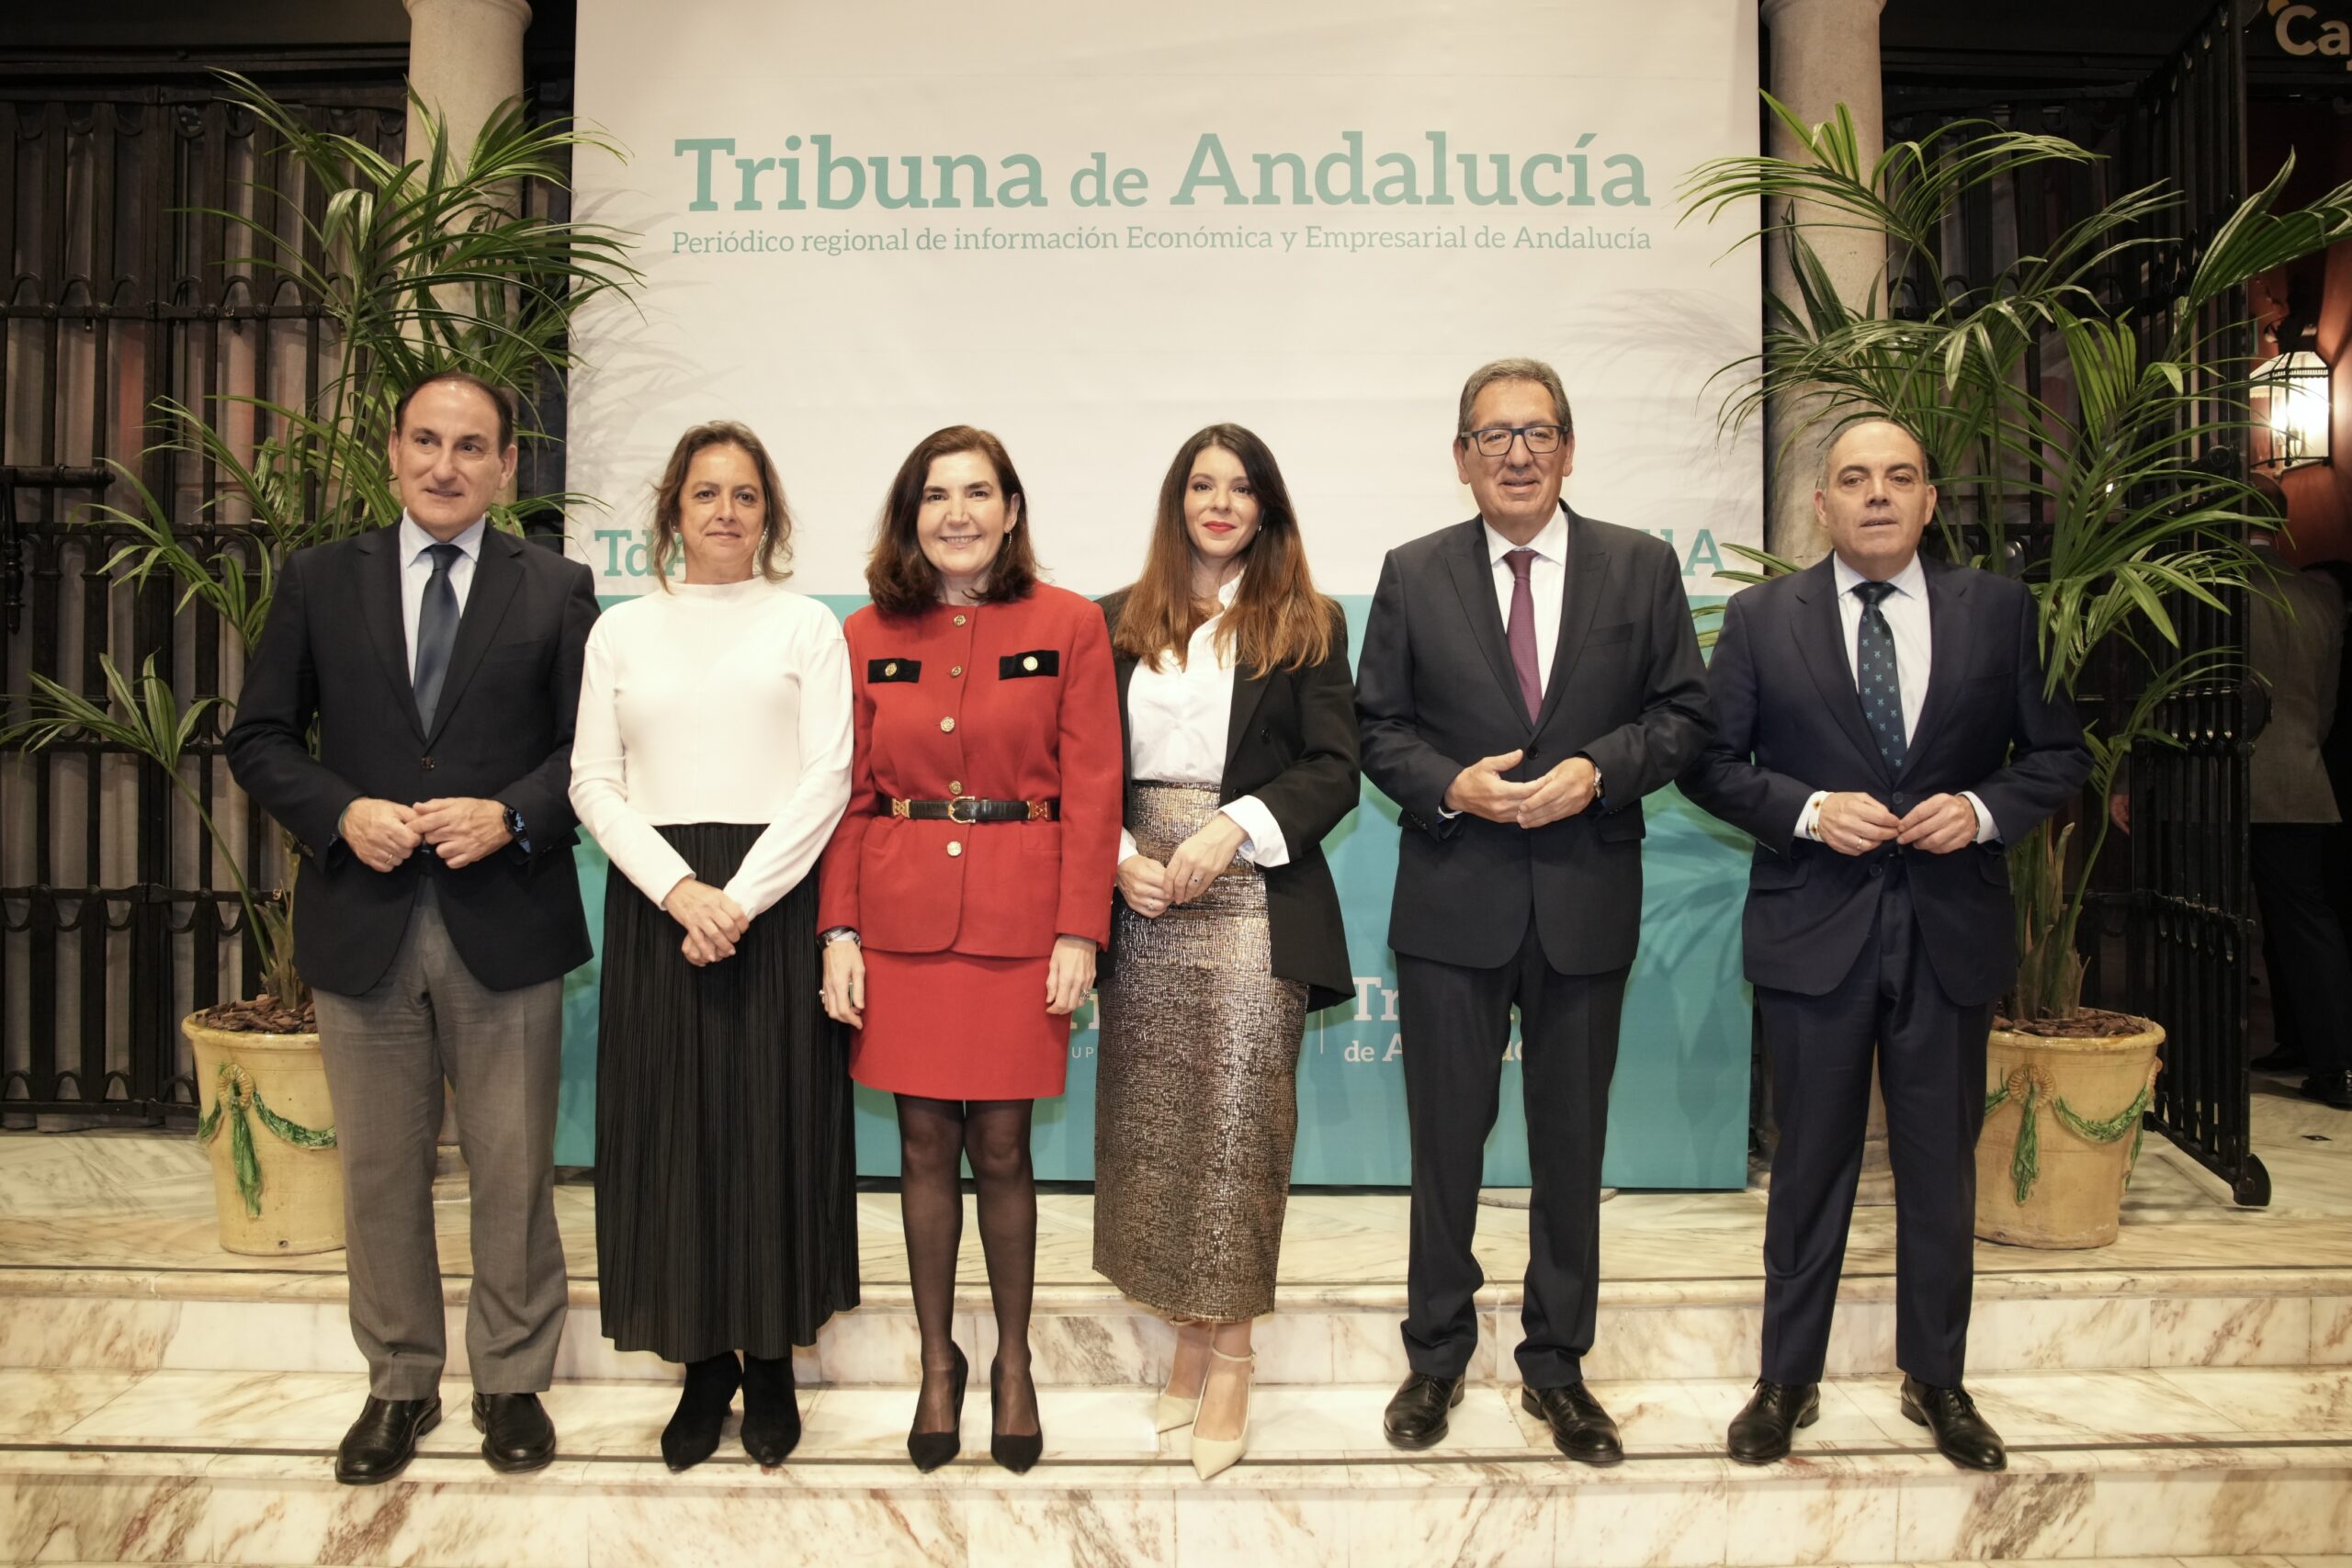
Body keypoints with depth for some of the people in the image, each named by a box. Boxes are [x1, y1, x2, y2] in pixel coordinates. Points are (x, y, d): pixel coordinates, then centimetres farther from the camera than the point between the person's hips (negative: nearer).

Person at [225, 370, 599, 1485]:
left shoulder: (554, 590, 3)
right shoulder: (318, 581, 6)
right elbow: (260, 738, 6)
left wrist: (508, 816, -15)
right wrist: (341, 813, -11)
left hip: (504, 923, -1)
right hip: (364, 926, 2)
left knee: (513, 1174, 8)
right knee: (379, 1174, 12)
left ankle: (511, 1381, 26)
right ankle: (399, 1384, 30)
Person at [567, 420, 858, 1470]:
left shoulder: (807, 626, 4)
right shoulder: (621, 631, 10)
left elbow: (826, 780, -4)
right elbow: (594, 782, 4)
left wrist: (741, 897, -14)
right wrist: (679, 891, -10)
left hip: (775, 902, -2)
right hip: (656, 903, 2)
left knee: (776, 1124, 2)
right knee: (669, 1130, 5)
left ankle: (774, 1359, 18)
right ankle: (705, 1363, 20)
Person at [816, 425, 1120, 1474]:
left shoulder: (1069, 625, 1)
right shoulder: (868, 637, 7)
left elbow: (1092, 792, -2)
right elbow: (846, 796, 6)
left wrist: (1079, 932, -8)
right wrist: (839, 933, -2)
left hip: (1019, 919, -2)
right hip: (902, 919, 2)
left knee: (1000, 1149, 4)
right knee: (925, 1147, 8)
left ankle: (1013, 1364, 25)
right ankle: (937, 1363, 26)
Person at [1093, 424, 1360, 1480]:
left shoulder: (1307, 626, 5)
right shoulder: (1119, 624, 12)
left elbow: (1332, 769, -1)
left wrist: (1234, 827, -14)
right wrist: (1120, 856, -7)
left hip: (1252, 901, -3)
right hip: (1142, 903, 3)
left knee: (1238, 1123, -3)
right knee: (1153, 1124, 6)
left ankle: (1228, 1355, 9)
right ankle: (1189, 1335, 20)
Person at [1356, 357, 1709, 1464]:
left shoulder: (1641, 567, 3)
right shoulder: (1413, 575, 2)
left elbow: (1682, 711, 2)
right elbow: (1378, 726, 3)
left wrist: (1600, 770, -15)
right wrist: (1448, 786, -15)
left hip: (1587, 902, 1)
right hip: (1452, 902, 0)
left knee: (1571, 1143, 12)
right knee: (1446, 1140, 10)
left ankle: (1557, 1365, 30)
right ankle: (1436, 1357, 29)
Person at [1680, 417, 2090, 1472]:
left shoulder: (1998, 611, 4)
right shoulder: (1761, 619, 1)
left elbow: (2060, 751, 6)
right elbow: (1710, 760, 0)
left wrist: (1985, 809, -12)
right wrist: (1808, 810, -15)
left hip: (1953, 928, 2)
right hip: (1814, 925, -1)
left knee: (1941, 1165, 13)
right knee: (1812, 1161, 9)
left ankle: (1936, 1380, 32)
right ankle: (1788, 1379, 25)